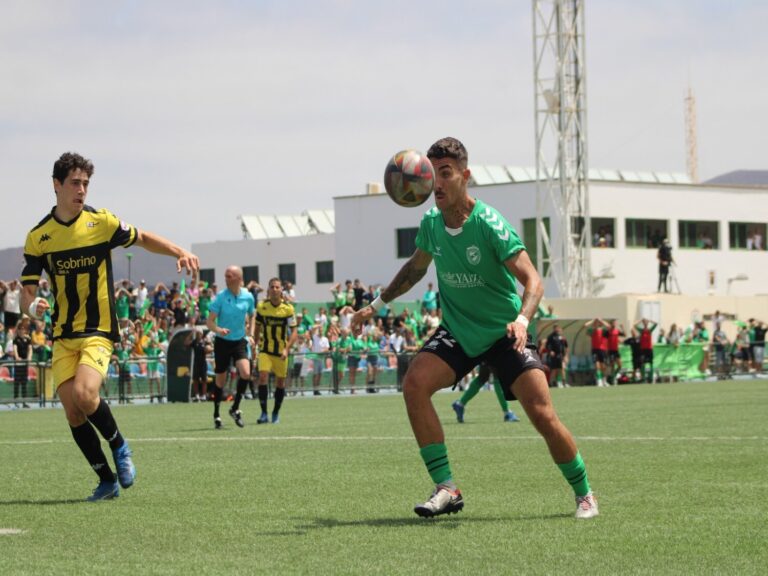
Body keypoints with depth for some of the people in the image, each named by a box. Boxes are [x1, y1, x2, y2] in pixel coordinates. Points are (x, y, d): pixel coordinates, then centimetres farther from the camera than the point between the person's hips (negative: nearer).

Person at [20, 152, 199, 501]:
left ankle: (119, 446, 2)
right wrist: (32, 306, -22)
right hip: (62, 335, 3)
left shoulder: (101, 222, -3)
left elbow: (143, 239, 12)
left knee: (84, 394, -25)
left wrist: (180, 253, -5)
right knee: (73, 413, -4)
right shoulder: (38, 237, 1)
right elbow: (27, 292, 2)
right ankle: (107, 481, 11)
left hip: (98, 331, -3)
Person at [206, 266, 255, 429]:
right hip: (222, 342, -2)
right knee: (220, 380, 5)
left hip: (239, 341, 2)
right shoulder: (220, 297, -11)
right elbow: (210, 321, -11)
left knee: (245, 373, -19)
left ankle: (235, 408, 0)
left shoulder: (248, 297, -3)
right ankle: (216, 415, 20)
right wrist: (218, 329, -30)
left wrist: (250, 333, 6)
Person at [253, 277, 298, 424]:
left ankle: (276, 414, 22)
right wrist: (255, 344, 5)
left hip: (281, 350, 0)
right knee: (263, 377, -17)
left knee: (280, 382, 6)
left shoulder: (288, 308, -9)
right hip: (265, 349, 0)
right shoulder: (262, 306, -3)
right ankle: (264, 413, -14)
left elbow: (294, 332, -9)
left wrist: (287, 348, -21)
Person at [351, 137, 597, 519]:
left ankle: (583, 494, 10)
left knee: (542, 414, -15)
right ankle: (446, 488, -17)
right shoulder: (430, 223, -3)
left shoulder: (489, 223, -20)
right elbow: (416, 267, 20)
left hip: (504, 332, -4)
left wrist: (521, 320, -41)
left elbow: (532, 280, -23)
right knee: (414, 383, -22)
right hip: (457, 331, 4)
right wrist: (377, 304, 18)